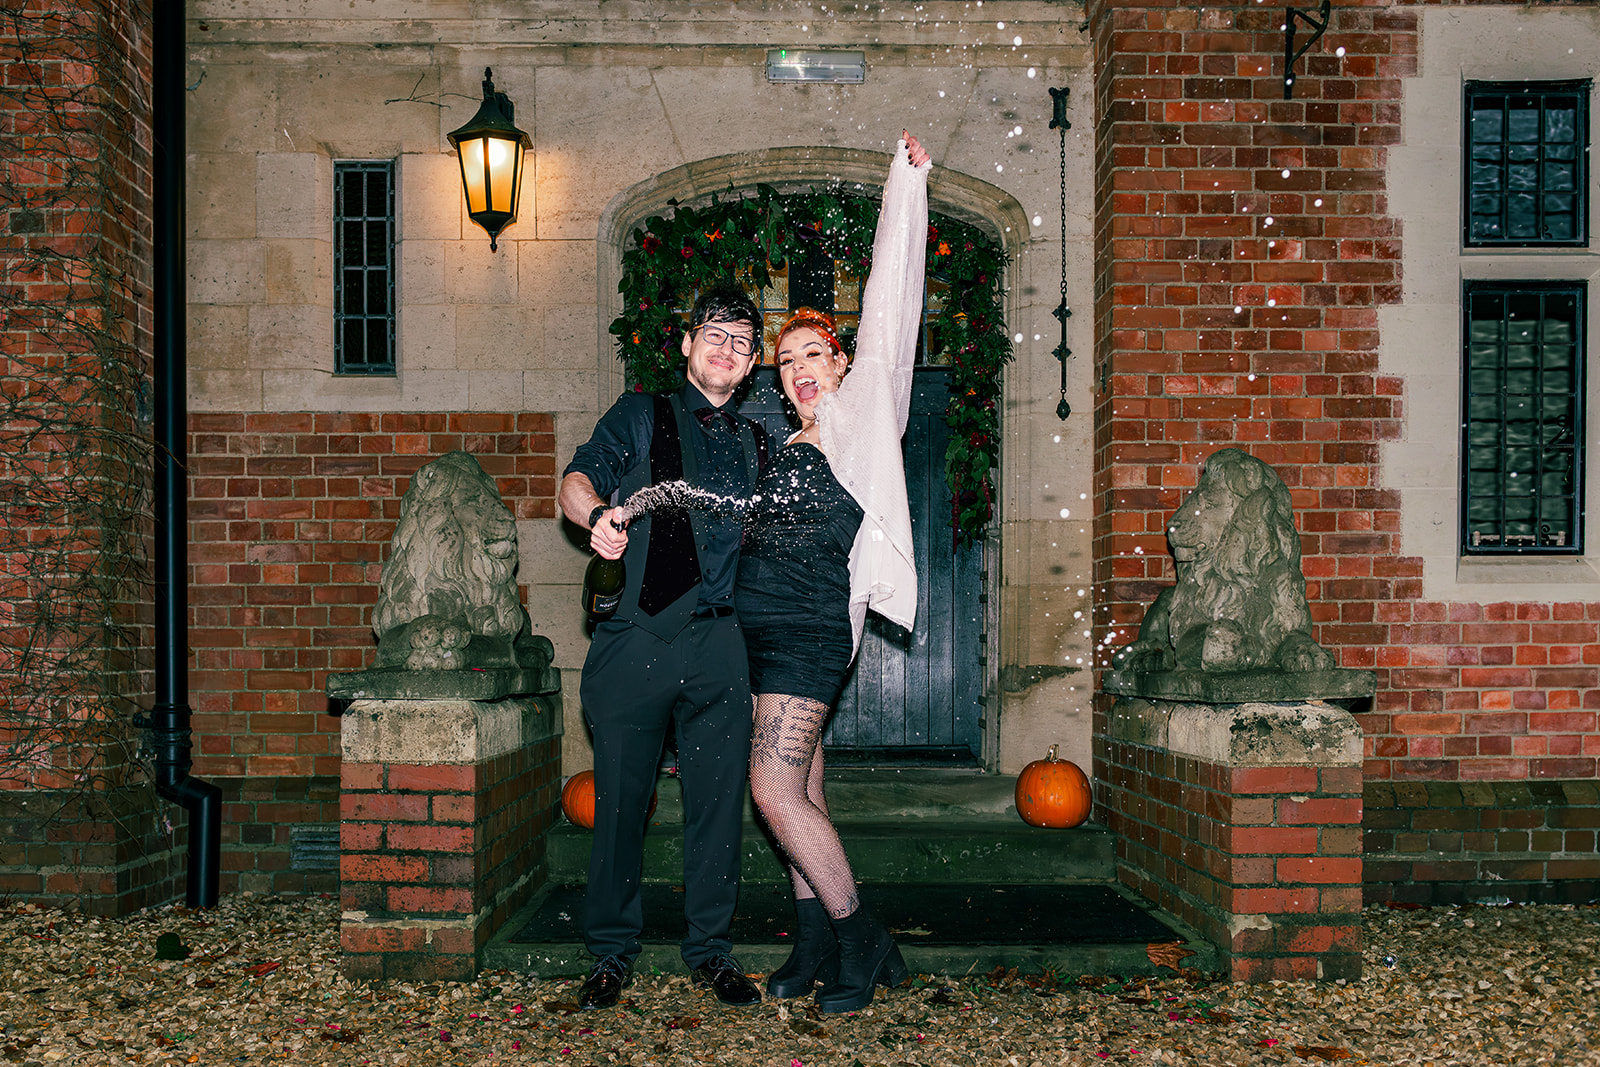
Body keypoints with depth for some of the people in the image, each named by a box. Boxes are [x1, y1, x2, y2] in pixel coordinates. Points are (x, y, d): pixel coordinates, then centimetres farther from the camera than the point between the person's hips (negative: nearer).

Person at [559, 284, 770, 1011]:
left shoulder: (756, 445, 20)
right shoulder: (641, 416, 11)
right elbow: (576, 480, -2)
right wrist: (597, 515, -22)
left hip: (721, 644, 3)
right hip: (639, 638, -2)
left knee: (718, 800, 5)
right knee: (620, 799, 2)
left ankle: (710, 951, 20)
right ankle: (612, 953, 17)